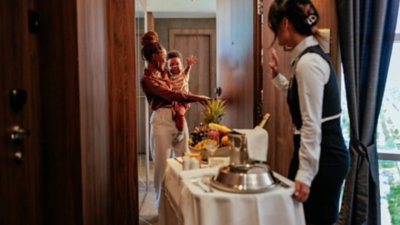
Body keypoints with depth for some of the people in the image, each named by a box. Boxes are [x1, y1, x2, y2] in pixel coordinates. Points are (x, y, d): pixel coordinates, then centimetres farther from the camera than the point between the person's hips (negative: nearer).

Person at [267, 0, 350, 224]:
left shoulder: (308, 62, -20)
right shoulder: (309, 56, 11)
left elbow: (312, 124, -23)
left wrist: (305, 174, -21)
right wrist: (277, 76, 26)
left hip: (324, 156, -10)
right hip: (322, 153, 10)